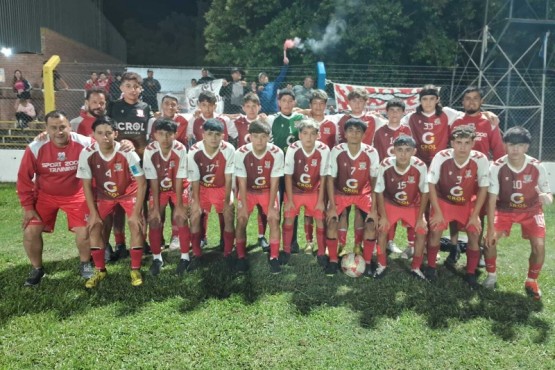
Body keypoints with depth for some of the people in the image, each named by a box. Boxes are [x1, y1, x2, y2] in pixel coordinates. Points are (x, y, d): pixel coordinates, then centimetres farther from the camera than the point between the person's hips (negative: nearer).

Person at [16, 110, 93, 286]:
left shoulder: (85, 144, -21)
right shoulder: (35, 148, -19)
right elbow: (24, 178, -9)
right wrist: (27, 207, -8)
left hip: (75, 195, -1)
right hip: (45, 195, 1)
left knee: (84, 231, -13)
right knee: (30, 232, -8)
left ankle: (85, 264, 18)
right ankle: (37, 269, 19)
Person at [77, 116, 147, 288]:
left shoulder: (127, 153, -30)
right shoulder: (87, 154, -23)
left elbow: (142, 183, -23)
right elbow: (87, 185, -11)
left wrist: (136, 212, -22)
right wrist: (93, 213, -12)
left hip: (128, 192, -2)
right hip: (103, 194, 3)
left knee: (136, 225, -16)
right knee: (94, 226, -7)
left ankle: (135, 270, 2)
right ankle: (100, 270, 12)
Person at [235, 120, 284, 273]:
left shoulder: (277, 153, -26)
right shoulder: (241, 153, -26)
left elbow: (274, 183, -18)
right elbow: (242, 183, -17)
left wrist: (271, 207, -16)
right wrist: (244, 207, -16)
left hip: (267, 190, 0)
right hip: (248, 190, 0)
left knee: (274, 220, -12)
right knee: (241, 221, -8)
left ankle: (274, 258, 3)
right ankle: (241, 257, 9)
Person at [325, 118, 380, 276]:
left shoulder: (371, 153, -18)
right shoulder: (336, 151, -19)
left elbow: (374, 181, -10)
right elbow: (330, 179, -13)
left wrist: (373, 208, -13)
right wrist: (332, 206, -16)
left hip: (363, 193, 0)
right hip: (341, 193, 0)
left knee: (371, 225, -16)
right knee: (332, 223, -16)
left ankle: (366, 263, 4)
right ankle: (333, 261, 4)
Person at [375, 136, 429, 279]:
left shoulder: (420, 166, -27)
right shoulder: (385, 165, -28)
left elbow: (424, 193, -13)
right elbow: (379, 192, -14)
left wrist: (420, 218, -10)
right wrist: (383, 216, -13)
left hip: (413, 205, 1)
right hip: (391, 204, 0)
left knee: (422, 231, -9)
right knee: (382, 229, -13)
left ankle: (416, 267, 10)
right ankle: (381, 264, 8)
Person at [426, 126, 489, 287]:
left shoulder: (481, 160, -22)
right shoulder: (441, 157, -26)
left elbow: (483, 188, -11)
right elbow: (431, 184, -16)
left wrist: (475, 215, -10)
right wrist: (437, 212, -15)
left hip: (468, 203, 1)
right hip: (444, 201, -1)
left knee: (474, 233, -9)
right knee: (436, 230, -14)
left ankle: (471, 273, 9)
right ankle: (431, 267, 7)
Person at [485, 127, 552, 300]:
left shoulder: (537, 167, -20)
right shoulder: (497, 167, -23)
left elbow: (548, 193, -9)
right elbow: (492, 199, -20)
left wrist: (548, 198, -36)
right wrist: (491, 229, -22)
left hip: (531, 210, 0)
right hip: (505, 209, 0)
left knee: (539, 245, -17)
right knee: (490, 240, -17)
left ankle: (531, 281, 10)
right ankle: (491, 276, 10)